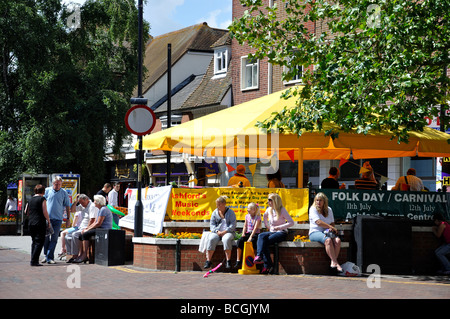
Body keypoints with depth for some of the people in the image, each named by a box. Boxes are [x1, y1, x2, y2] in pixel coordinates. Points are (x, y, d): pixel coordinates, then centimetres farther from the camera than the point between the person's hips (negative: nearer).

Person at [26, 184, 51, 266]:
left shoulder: (30, 199, 13)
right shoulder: (42, 199, -5)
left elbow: (26, 211, 18)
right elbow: (44, 211, -11)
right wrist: (48, 221, -3)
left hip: (31, 223, 6)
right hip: (40, 223, -6)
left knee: (34, 241, 16)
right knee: (39, 242, -4)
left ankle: (33, 260, 14)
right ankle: (34, 261, -12)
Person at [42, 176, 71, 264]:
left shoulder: (64, 193, 5)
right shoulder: (47, 190, 5)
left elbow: (67, 206, 9)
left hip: (58, 219, 0)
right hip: (47, 218, 0)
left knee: (54, 239, -1)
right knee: (45, 237, 4)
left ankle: (49, 257, 2)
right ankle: (46, 255, 17)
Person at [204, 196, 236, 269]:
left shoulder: (230, 212, 4)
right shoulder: (215, 212, 13)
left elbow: (233, 225, -4)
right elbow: (212, 224, 9)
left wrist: (224, 231, -17)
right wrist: (217, 231, -11)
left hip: (227, 232, -3)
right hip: (216, 232, 3)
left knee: (226, 239, -37)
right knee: (211, 239, -30)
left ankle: (228, 261, -32)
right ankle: (208, 261, -28)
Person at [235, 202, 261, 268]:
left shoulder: (257, 217, -5)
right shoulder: (247, 216, 14)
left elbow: (255, 228, -15)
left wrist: (251, 237, -26)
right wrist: (243, 233, -2)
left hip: (255, 234, -5)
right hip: (248, 233, 5)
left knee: (252, 241, -37)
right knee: (240, 241, -24)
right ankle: (238, 261, -23)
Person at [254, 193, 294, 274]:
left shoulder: (282, 210, -7)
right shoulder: (269, 210, 10)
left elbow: (291, 222, -10)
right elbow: (265, 216, 34)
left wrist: (279, 227, -16)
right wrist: (267, 226, 22)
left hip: (281, 233, -5)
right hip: (272, 232, 5)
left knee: (265, 241, -32)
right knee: (261, 236, -28)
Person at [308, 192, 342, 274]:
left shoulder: (329, 210, 17)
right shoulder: (313, 209, 0)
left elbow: (332, 223, 16)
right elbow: (318, 222, -14)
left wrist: (331, 229, -8)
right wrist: (331, 227, -15)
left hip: (327, 233, 5)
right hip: (315, 233, -5)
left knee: (338, 240, -27)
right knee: (328, 240, -36)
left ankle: (333, 264, -35)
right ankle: (336, 263, -40)